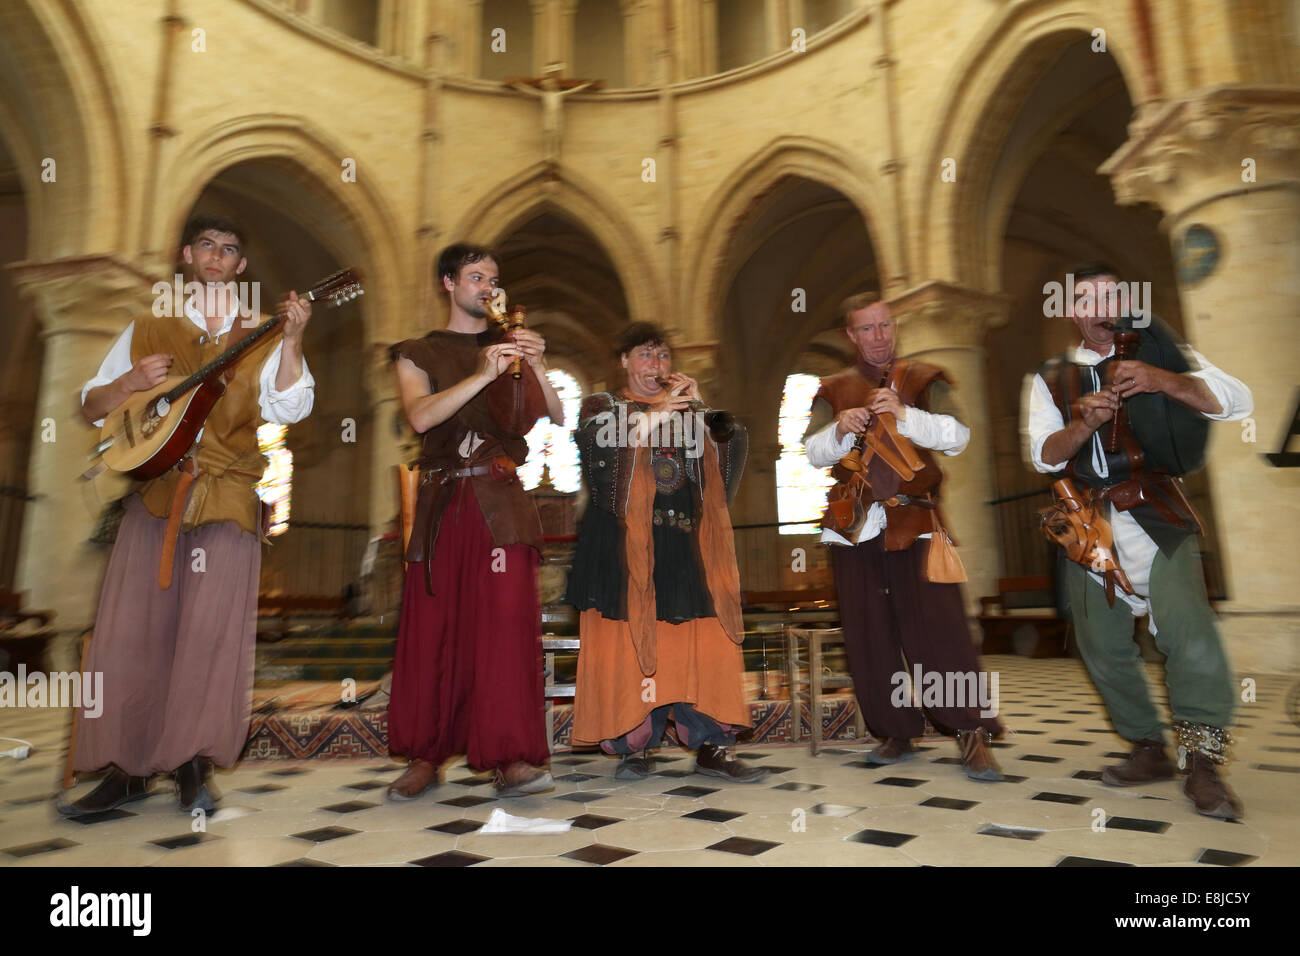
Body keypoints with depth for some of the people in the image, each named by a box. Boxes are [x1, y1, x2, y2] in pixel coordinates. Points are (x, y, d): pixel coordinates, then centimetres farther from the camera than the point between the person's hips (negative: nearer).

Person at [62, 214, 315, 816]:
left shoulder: (262, 338, 8)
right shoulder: (148, 330, 14)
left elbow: (290, 409, -9)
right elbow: (90, 407, 14)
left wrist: (291, 340, -20)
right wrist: (131, 382, -6)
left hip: (228, 495, -2)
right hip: (156, 490, 2)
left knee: (212, 626, -7)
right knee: (131, 627, 1)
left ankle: (192, 765, 6)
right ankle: (126, 769, 13)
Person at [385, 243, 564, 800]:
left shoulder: (510, 346, 18)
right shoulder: (418, 354, 14)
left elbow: (556, 417, 6)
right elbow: (420, 416, -8)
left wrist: (537, 367, -10)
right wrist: (482, 375, -17)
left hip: (501, 502, 0)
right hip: (441, 503, 0)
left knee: (507, 623, -10)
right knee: (431, 628, 2)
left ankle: (515, 759, -7)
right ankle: (425, 757, 15)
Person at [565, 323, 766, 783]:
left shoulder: (687, 409, 22)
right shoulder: (602, 406, 14)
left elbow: (728, 455, 8)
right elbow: (596, 445, -9)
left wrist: (701, 407, -2)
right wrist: (653, 417, -13)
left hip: (686, 544, 3)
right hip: (624, 544, -2)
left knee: (702, 643, -4)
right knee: (628, 644, -3)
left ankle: (712, 746, 3)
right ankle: (634, 745, 9)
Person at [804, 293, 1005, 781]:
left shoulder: (924, 380, 10)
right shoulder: (834, 390, 14)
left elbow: (956, 436, -5)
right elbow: (812, 452, 2)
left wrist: (905, 414, -21)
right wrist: (839, 430, -19)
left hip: (915, 522, -2)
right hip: (853, 526, 2)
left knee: (937, 628, -8)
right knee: (868, 636, 6)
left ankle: (973, 735, 5)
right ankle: (896, 734, 20)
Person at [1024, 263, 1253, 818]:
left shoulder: (1157, 352, 9)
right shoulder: (1051, 378, 13)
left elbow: (1237, 402, -4)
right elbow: (1044, 455, 1)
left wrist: (1161, 380, -20)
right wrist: (1083, 424, -19)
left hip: (1157, 516, -2)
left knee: (1189, 630, -20)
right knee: (1102, 647, 6)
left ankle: (1202, 767, -7)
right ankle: (1150, 751, 23)